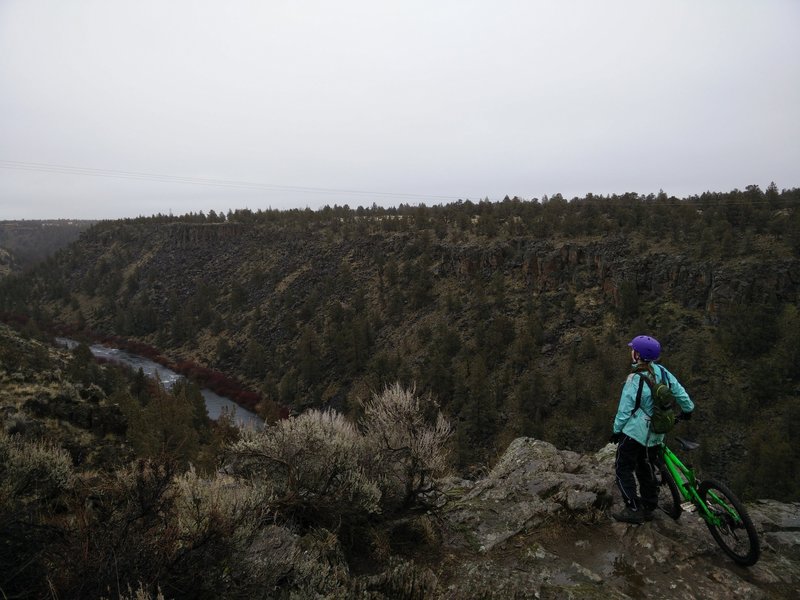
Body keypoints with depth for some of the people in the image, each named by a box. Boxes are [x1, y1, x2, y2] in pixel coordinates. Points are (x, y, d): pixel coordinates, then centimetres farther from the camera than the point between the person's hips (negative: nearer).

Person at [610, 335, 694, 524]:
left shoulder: (635, 380, -24)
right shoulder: (661, 371, -5)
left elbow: (625, 409, -17)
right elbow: (679, 390, 7)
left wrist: (616, 430, -3)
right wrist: (688, 408, 27)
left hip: (635, 432, -7)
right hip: (656, 433, 7)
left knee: (623, 468, 6)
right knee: (646, 469, 21)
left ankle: (634, 509, 6)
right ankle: (649, 507, 31)